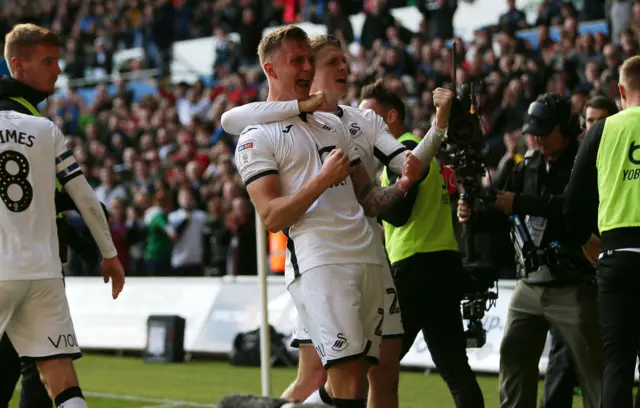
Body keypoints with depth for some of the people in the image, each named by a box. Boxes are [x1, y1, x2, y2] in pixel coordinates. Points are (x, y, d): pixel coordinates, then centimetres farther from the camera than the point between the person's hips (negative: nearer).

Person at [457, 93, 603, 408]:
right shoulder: (528, 167, 14)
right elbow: (502, 215, 12)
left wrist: (520, 203, -26)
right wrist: (474, 214, -9)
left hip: (573, 287, -7)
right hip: (530, 284, 7)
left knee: (593, 369, -5)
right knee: (513, 358, 11)